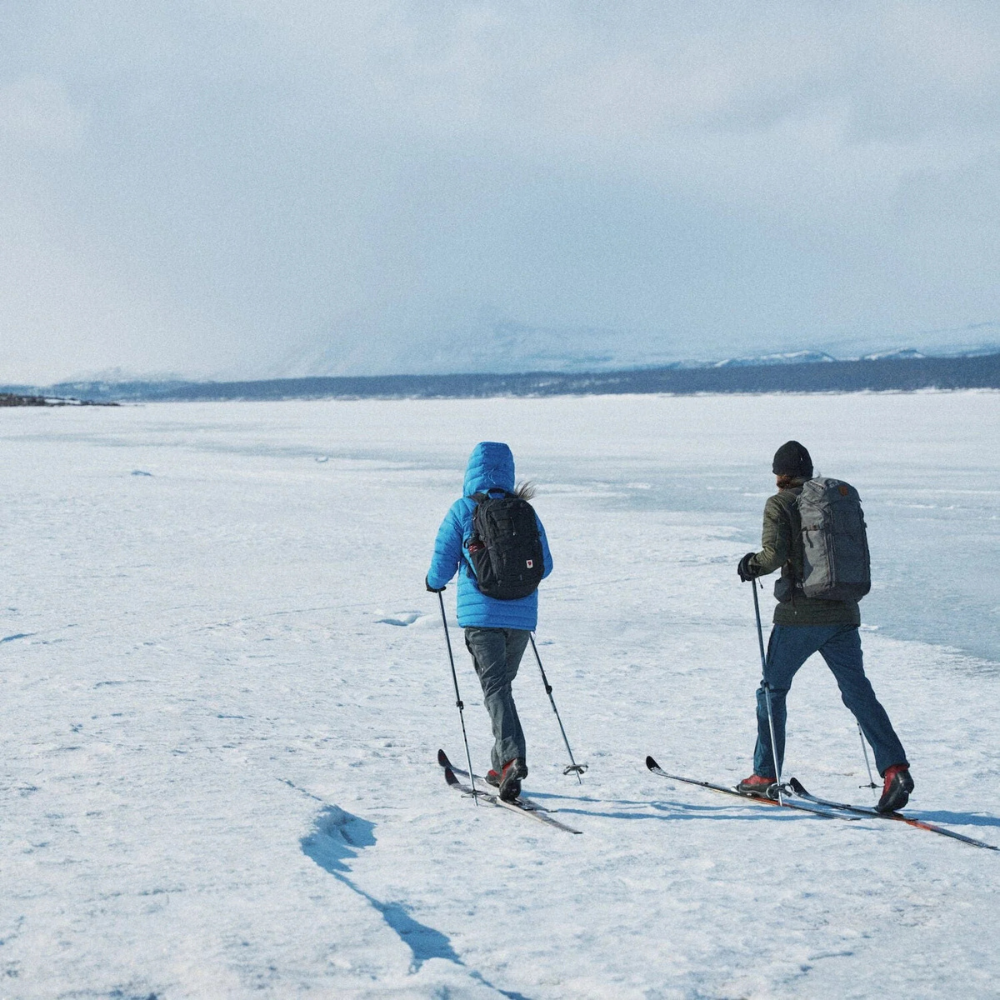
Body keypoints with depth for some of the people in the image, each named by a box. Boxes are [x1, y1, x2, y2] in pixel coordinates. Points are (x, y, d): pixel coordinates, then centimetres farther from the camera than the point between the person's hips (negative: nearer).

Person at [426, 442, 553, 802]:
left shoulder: (462, 510, -3)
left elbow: (443, 562, -2)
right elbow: (544, 566, 12)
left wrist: (435, 582, 20)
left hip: (481, 612, -4)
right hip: (521, 614, 4)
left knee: (495, 687, -6)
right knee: (502, 684, 17)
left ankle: (512, 757, -26)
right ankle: (501, 766, 22)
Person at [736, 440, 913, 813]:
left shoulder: (779, 504, -3)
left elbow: (774, 555, -15)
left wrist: (751, 565, 4)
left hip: (799, 614, -4)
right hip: (843, 614, 4)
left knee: (773, 688, 13)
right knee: (858, 692, 2)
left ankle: (765, 774, 16)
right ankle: (894, 768, -15)